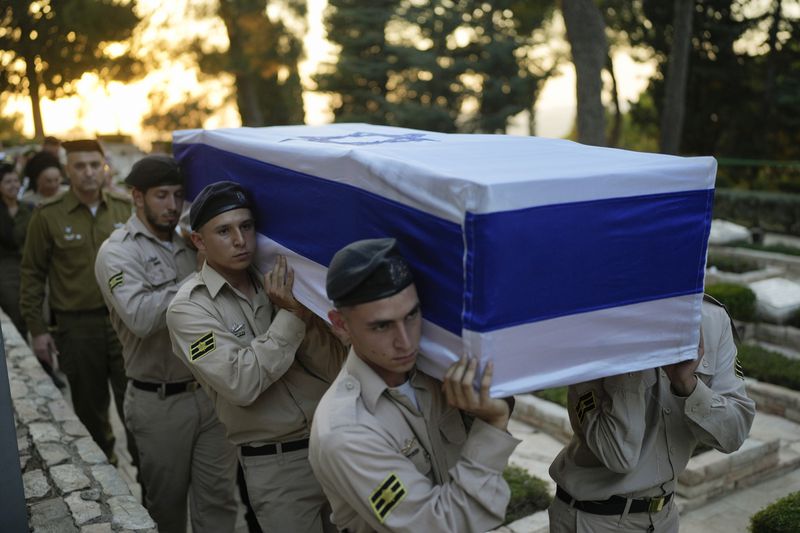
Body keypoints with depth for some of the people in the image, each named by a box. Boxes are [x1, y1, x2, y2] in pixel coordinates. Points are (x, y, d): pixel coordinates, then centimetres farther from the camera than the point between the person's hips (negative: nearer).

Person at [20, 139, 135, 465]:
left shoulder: (124, 209, 3)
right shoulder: (48, 215, -3)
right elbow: (33, 274, 1)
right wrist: (37, 329, -1)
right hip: (76, 326, -1)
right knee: (90, 407, 12)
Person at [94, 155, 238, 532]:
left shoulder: (189, 243, 9)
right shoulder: (117, 252, -8)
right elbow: (141, 316, -26)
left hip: (212, 391, 4)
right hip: (160, 402, -4)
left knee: (218, 498, 10)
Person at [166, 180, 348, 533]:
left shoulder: (275, 283, 2)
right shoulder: (189, 308, -8)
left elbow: (337, 368, -3)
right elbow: (241, 385, -21)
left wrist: (300, 310, -17)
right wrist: (290, 316, -18)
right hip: (277, 465, -4)